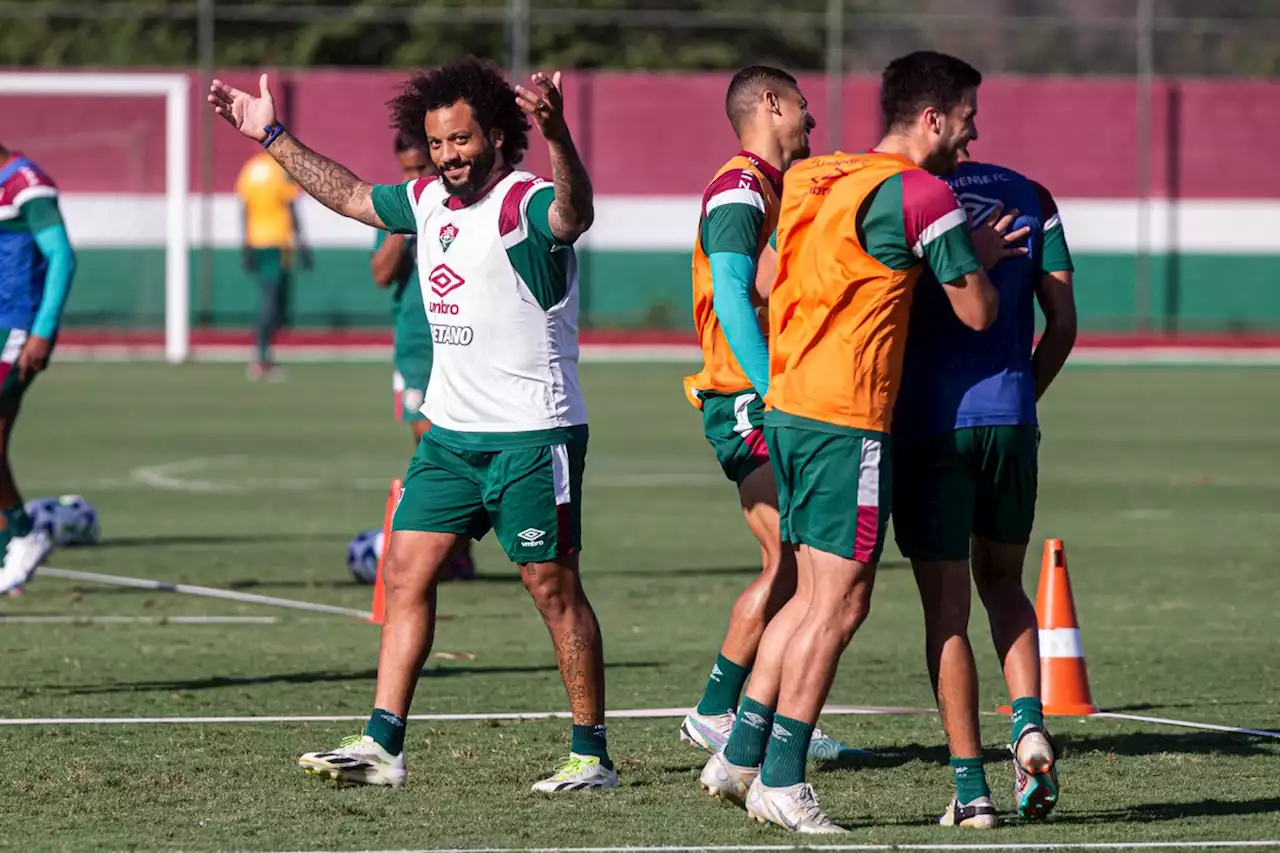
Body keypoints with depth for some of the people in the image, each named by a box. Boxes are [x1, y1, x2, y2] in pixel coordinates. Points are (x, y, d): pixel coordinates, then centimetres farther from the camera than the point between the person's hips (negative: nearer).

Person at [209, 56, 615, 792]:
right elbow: (352, 196, 27)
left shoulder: (525, 203, -15)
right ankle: (383, 745, 4)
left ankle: (592, 754, 5)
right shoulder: (429, 202, 10)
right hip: (450, 429, 8)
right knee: (407, 572, 2)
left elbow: (574, 213, -39)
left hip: (533, 435, -8)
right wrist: (273, 137, 30)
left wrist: (556, 136, -57)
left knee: (554, 587, -3)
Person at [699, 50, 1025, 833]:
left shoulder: (811, 179, 13)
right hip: (849, 421, -8)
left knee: (815, 594, 16)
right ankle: (781, 779, 0)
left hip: (788, 409, 8)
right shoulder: (922, 194, -11)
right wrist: (982, 259, 13)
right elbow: (978, 312, -8)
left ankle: (740, 756, 15)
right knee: (839, 604, -2)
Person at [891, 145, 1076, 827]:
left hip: (928, 427, -3)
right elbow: (1063, 323, 6)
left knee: (947, 609, 3)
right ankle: (1029, 722, -1)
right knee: (1001, 580, 23)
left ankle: (971, 788, 1)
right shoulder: (1030, 198, 8)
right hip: (1010, 422, 3)